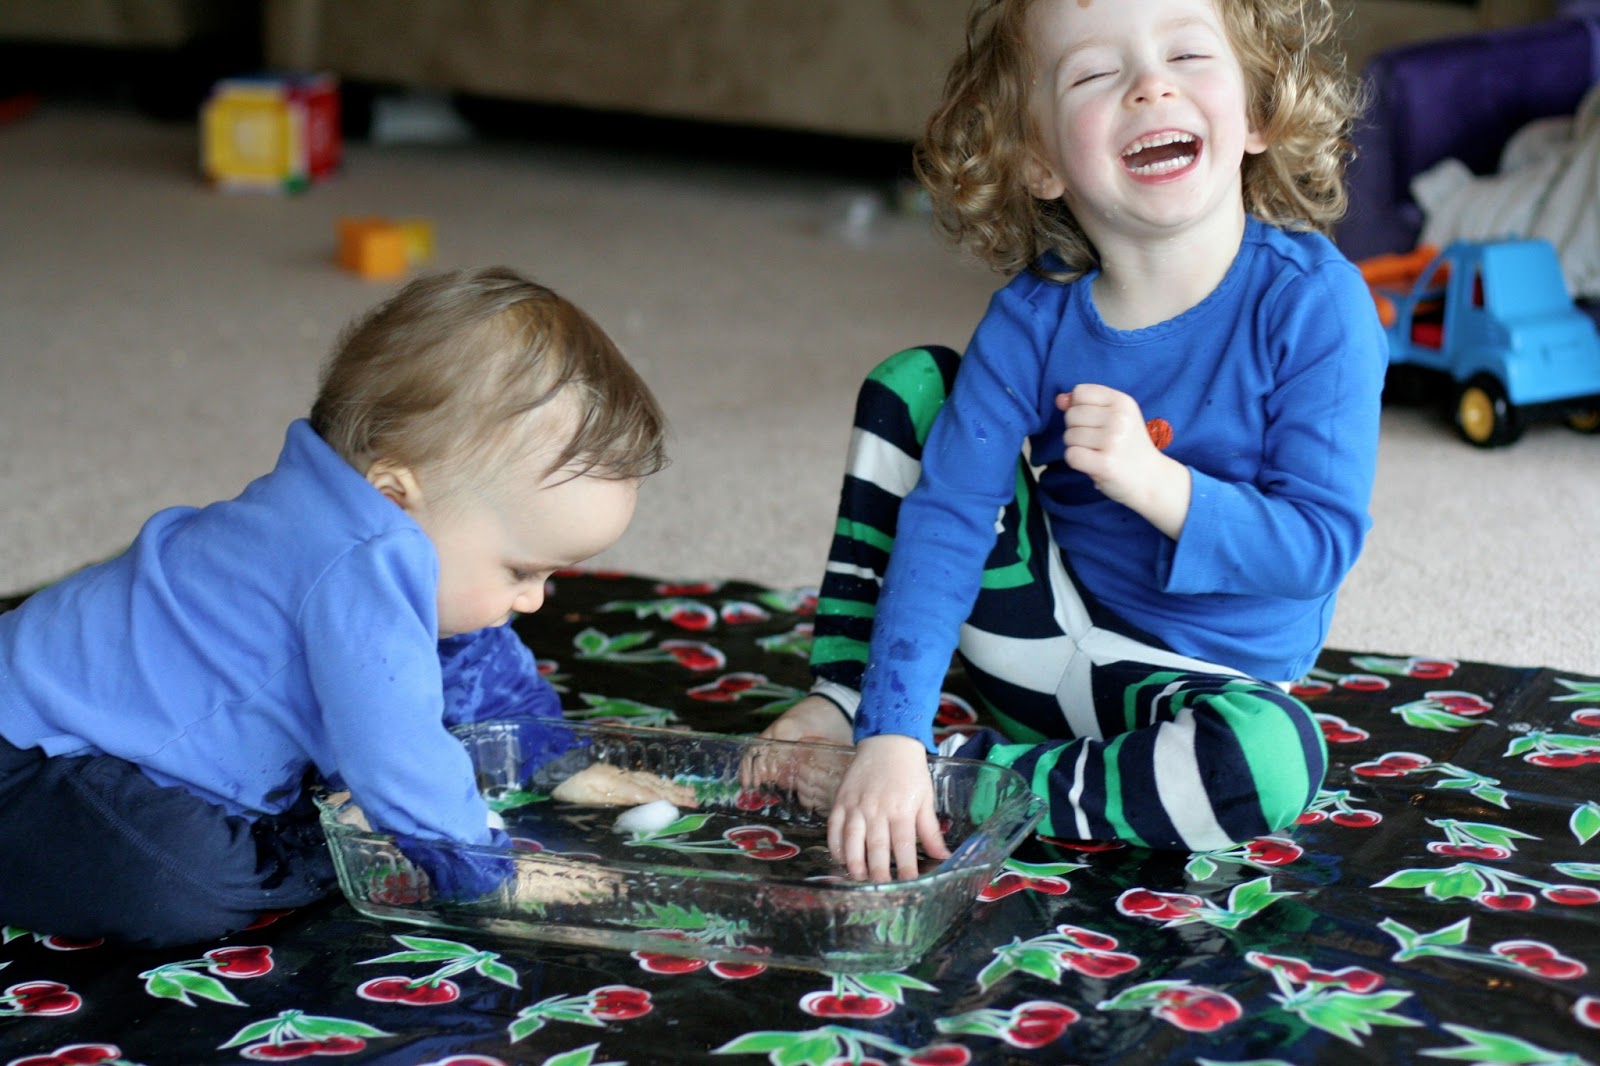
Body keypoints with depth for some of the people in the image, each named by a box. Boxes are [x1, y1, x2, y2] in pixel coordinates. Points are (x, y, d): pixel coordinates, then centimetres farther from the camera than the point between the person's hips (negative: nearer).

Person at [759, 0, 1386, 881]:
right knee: (911, 384, -6)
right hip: (1047, 635, 3)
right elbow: (945, 519, -19)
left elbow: (1319, 542, -20)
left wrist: (1155, 484, -36)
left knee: (1272, 758, -38)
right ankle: (842, 701, 1)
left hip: (1200, 672, -3)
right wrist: (891, 735, -30)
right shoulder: (1034, 319, -13)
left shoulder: (1311, 304, -20)